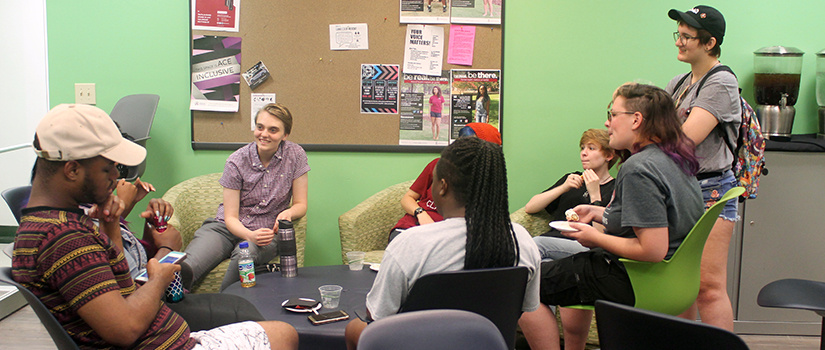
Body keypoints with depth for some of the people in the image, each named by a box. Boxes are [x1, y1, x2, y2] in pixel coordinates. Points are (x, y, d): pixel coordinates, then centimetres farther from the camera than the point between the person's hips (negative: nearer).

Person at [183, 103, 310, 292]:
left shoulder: (295, 155, -3)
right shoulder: (237, 161, -6)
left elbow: (300, 204, 3)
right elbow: (230, 217, -8)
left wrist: (288, 213, -21)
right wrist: (251, 235, -30)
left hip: (266, 232, 1)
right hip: (226, 227, 0)